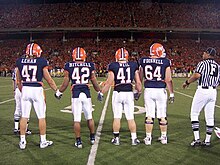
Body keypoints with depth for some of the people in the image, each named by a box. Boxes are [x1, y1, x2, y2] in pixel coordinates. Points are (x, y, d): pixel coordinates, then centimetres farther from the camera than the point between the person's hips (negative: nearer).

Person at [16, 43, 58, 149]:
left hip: (25, 90, 4)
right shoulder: (41, 62, -7)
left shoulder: (20, 62, 4)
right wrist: (57, 90, 9)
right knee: (41, 117, 8)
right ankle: (43, 141, 16)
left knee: (24, 116, 12)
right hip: (37, 90, -3)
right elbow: (49, 80, -3)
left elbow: (18, 81, 11)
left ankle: (22, 141, 18)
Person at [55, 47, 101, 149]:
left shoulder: (69, 66, 1)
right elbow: (94, 82, 8)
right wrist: (99, 92, 23)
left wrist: (59, 92, 19)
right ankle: (92, 138, 30)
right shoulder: (90, 65, 4)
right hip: (86, 94, 2)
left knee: (76, 119, 5)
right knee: (89, 117, 17)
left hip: (76, 94, -1)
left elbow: (65, 83, 3)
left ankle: (78, 141, 10)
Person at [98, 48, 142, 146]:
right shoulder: (133, 65, 4)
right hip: (129, 93, 1)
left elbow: (109, 82, -6)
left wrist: (101, 93, 5)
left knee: (117, 117, 9)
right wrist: (138, 92, 22)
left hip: (117, 93, -1)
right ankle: (134, 139, 14)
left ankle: (116, 138, 17)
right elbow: (138, 82, 5)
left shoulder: (113, 66, -3)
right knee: (130, 118, 9)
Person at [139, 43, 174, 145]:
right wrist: (171, 93, 2)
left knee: (149, 116, 7)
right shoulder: (165, 62, -4)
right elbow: (168, 80, -5)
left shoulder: (143, 61, 2)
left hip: (148, 90, 1)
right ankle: (164, 137, 22)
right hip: (161, 91, -1)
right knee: (162, 116, 11)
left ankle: (148, 138, 12)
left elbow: (140, 78, 7)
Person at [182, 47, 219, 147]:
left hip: (203, 90, -6)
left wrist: (187, 82, -11)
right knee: (210, 117, 9)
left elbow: (197, 75, -23)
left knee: (194, 114, 4)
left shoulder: (203, 63, -7)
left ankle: (197, 139, -1)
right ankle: (207, 140, 15)